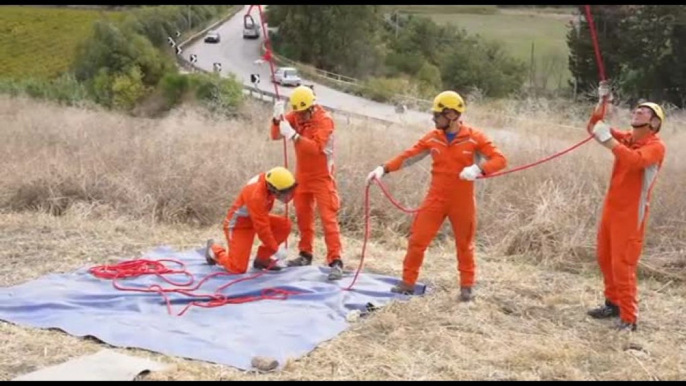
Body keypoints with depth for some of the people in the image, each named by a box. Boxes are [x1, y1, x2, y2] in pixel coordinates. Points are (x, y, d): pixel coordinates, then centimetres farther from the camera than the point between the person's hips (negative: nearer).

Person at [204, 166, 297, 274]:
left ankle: (262, 258, 5)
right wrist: (276, 249, -24)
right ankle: (214, 250, 17)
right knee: (238, 268, -13)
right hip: (239, 224, -8)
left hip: (255, 217, 8)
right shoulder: (256, 196, -36)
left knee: (285, 224, -11)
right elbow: (262, 228, -31)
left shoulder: (267, 178, -17)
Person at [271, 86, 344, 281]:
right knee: (303, 216, 13)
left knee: (328, 218, -10)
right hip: (302, 175, 6)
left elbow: (316, 147, -31)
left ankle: (335, 261, -14)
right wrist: (277, 119, -23)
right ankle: (305, 254, 25)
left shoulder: (324, 120, -18)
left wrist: (294, 135, -40)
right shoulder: (295, 115, 0)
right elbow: (275, 136, -4)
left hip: (321, 177, -6)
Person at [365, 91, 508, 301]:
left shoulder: (474, 138, -10)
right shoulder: (432, 138, 0)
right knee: (417, 239, 1)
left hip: (462, 201, -2)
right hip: (436, 199, 2)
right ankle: (408, 282, 14)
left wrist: (478, 169, -31)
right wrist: (384, 169, -13)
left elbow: (500, 159, -13)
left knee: (464, 244, 11)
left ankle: (467, 286, 27)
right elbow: (409, 155, 0)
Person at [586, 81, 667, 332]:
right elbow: (595, 126, 6)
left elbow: (635, 160, -34)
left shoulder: (655, 146, -14)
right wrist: (602, 103, -8)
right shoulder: (625, 138, 7)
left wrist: (608, 140, -33)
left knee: (622, 265, -9)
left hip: (631, 214, -7)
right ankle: (613, 303, 32)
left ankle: (629, 319, -2)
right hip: (611, 208, 8)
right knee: (605, 259, 16)